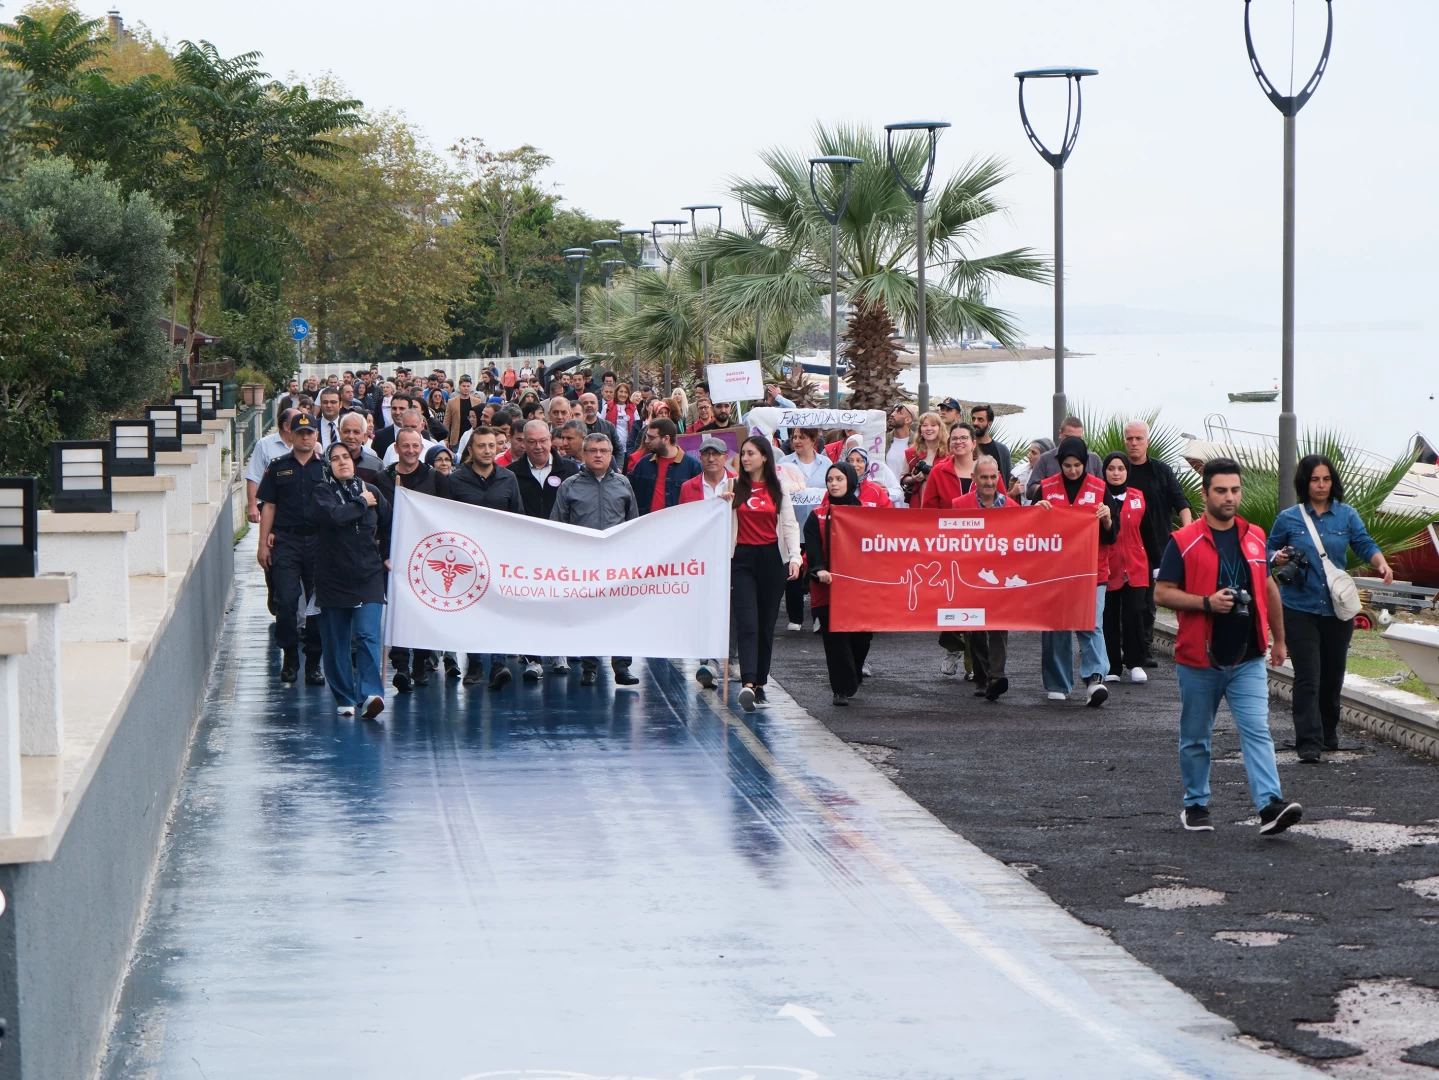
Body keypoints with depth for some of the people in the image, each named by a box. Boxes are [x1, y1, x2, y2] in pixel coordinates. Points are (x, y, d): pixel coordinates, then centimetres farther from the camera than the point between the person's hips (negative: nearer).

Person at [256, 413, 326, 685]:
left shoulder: (327, 468, 8)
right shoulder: (278, 467, 8)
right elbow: (269, 507, 7)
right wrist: (263, 543, 1)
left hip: (319, 540, 1)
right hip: (285, 540, -1)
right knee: (286, 600, -8)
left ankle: (314, 662, 11)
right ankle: (289, 658, 5)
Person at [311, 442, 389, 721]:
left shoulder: (370, 491, 9)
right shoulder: (322, 492, -1)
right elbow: (333, 515, -22)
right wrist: (362, 503, -10)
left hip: (368, 576, 1)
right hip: (333, 578, -1)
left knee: (368, 636, -13)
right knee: (336, 643, 4)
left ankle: (371, 694, -24)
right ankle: (344, 699, 13)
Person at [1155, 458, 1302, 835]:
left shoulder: (1255, 537, 8)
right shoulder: (1184, 542, -7)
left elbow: (1269, 588, 20)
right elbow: (1162, 593, -8)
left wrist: (1279, 639, 22)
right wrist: (1207, 603, -20)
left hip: (1248, 659, 2)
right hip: (1199, 659, -2)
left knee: (1257, 730, -10)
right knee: (1195, 738, 10)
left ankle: (1270, 804, -20)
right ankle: (1195, 805, 25)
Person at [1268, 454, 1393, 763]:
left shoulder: (1347, 515, 5)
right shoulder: (1288, 518, 2)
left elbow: (1364, 544, -4)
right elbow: (1270, 551, 11)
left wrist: (1382, 563, -24)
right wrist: (1278, 558, -12)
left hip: (1337, 609, 2)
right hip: (1300, 609, -2)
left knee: (1333, 675, 13)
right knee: (1308, 677, -10)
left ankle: (1329, 734, 32)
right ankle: (1309, 743, -12)